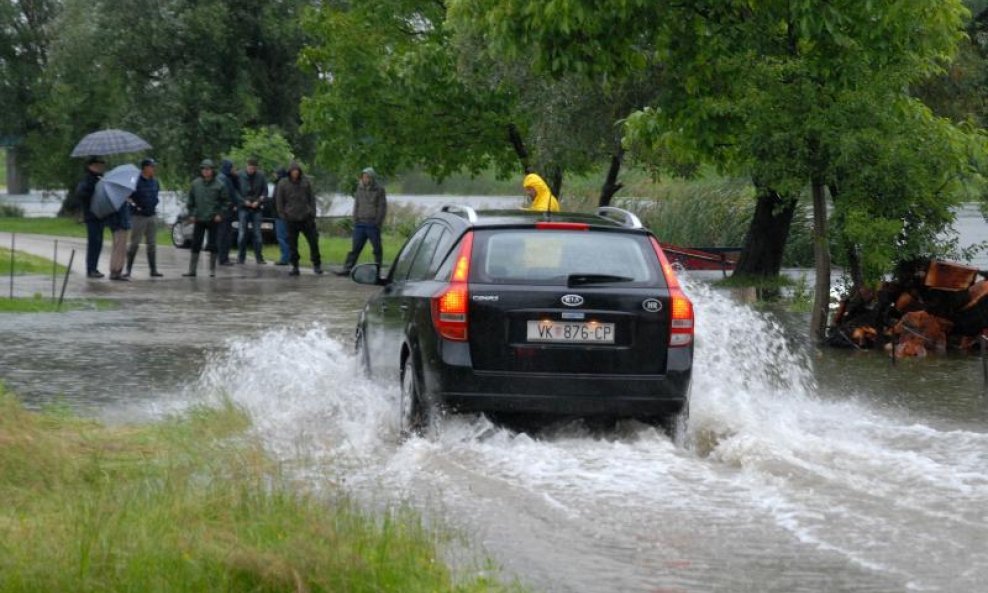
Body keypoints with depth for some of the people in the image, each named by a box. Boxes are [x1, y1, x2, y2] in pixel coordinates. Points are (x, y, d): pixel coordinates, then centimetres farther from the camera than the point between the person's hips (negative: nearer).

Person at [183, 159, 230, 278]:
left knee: (212, 245, 2)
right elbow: (191, 201, 12)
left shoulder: (219, 185, -4)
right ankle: (192, 269, 7)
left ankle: (212, 269, 11)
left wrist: (220, 214, -8)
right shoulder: (196, 184, 4)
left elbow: (226, 201, 1)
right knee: (195, 245, 3)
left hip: (213, 219, -3)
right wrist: (191, 214, 5)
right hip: (199, 219, 3)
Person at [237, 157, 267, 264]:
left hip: (256, 208, 1)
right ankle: (240, 257, 3)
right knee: (242, 234, -3)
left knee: (257, 234, 2)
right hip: (243, 208, -1)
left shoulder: (261, 177, 4)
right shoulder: (240, 176, -2)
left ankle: (259, 257, 6)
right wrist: (244, 201, -10)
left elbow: (265, 191, 5)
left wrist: (258, 201, -9)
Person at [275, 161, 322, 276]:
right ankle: (295, 267, 10)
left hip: (306, 218, 0)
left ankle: (317, 265, 13)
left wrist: (312, 212, 1)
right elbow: (279, 201, 6)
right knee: (292, 245, 2)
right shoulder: (283, 184, 2)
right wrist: (282, 214, -1)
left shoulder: (306, 182, 5)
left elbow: (312, 198, 9)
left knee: (313, 241, 1)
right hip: (291, 219, 0)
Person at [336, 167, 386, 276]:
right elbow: (356, 205, 16)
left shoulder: (379, 190, -2)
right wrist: (355, 220, 8)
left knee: (377, 249, 3)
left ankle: (377, 270, 10)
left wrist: (378, 222, -8)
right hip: (360, 224, 4)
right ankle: (347, 268, 1)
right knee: (355, 248, 2)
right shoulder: (360, 188, 10)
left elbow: (382, 208, -2)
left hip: (373, 225, -4)